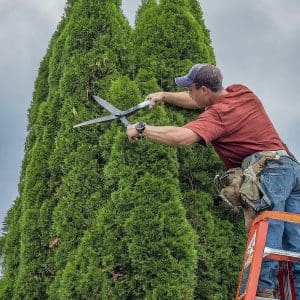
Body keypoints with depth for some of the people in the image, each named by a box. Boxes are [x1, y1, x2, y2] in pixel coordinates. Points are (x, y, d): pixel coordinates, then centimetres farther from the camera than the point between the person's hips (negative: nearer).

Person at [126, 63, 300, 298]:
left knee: (266, 238, -14)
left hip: (268, 171, -9)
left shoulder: (218, 114, -11)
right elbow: (201, 102, 31)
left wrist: (141, 128, -12)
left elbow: (181, 137, -25)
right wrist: (164, 96, 26)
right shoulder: (241, 92, 16)